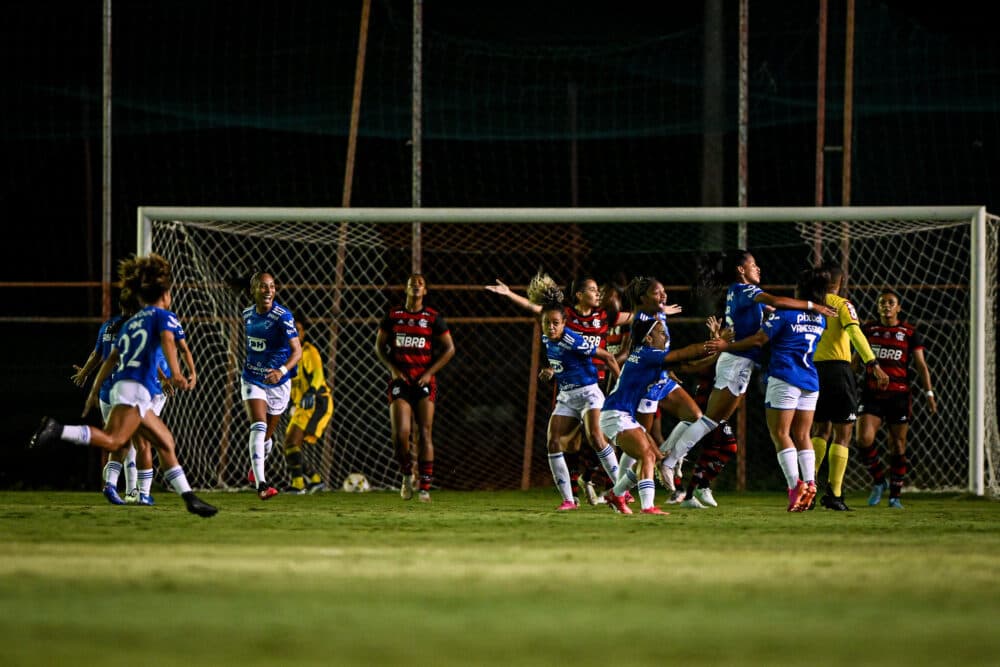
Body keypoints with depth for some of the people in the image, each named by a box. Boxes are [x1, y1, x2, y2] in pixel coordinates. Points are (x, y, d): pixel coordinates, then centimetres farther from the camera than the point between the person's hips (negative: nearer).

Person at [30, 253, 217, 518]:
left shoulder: (130, 324, 28)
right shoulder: (164, 316, 7)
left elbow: (111, 359, 25)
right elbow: (167, 340, -14)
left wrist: (94, 391, 25)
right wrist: (175, 373, -27)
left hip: (121, 385, 9)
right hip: (136, 387, -9)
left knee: (166, 442, 12)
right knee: (113, 441, -23)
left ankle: (188, 497, 10)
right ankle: (57, 430, -34)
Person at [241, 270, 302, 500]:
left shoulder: (283, 316, -17)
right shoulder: (248, 314, -1)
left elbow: (297, 350, -25)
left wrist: (282, 371, -42)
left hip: (278, 383, -1)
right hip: (253, 380, 2)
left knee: (267, 435, 14)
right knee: (258, 427, -19)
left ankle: (257, 465, 47)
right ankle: (260, 484, -27)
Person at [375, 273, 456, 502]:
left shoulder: (433, 318, 3)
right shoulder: (393, 316, 7)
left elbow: (449, 349, 5)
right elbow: (379, 346, 14)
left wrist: (430, 372, -5)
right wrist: (392, 369, -1)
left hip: (424, 380, -1)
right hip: (400, 379, 1)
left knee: (425, 433, -5)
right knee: (400, 433, -12)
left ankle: (425, 487, -1)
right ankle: (406, 475, 13)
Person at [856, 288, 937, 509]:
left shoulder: (910, 332, 4)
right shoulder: (868, 329, 9)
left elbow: (921, 365, 3)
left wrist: (929, 393, -6)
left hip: (899, 395, -1)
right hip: (872, 394, 1)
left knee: (898, 446, 1)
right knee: (864, 439, -16)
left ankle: (895, 495, 12)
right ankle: (878, 481, 7)